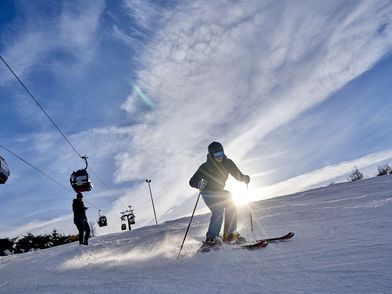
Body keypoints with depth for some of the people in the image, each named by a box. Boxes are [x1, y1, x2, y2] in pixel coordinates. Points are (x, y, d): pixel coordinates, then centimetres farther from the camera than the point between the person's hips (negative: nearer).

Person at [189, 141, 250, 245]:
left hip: (219, 192, 5)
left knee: (231, 206, -16)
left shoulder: (227, 163, -12)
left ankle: (230, 234, -5)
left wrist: (244, 177, -25)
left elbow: (237, 174, -3)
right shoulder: (205, 167, -23)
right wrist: (199, 184, -47)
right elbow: (192, 181, -24)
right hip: (207, 192, -5)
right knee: (218, 210, -26)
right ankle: (211, 237, -21)